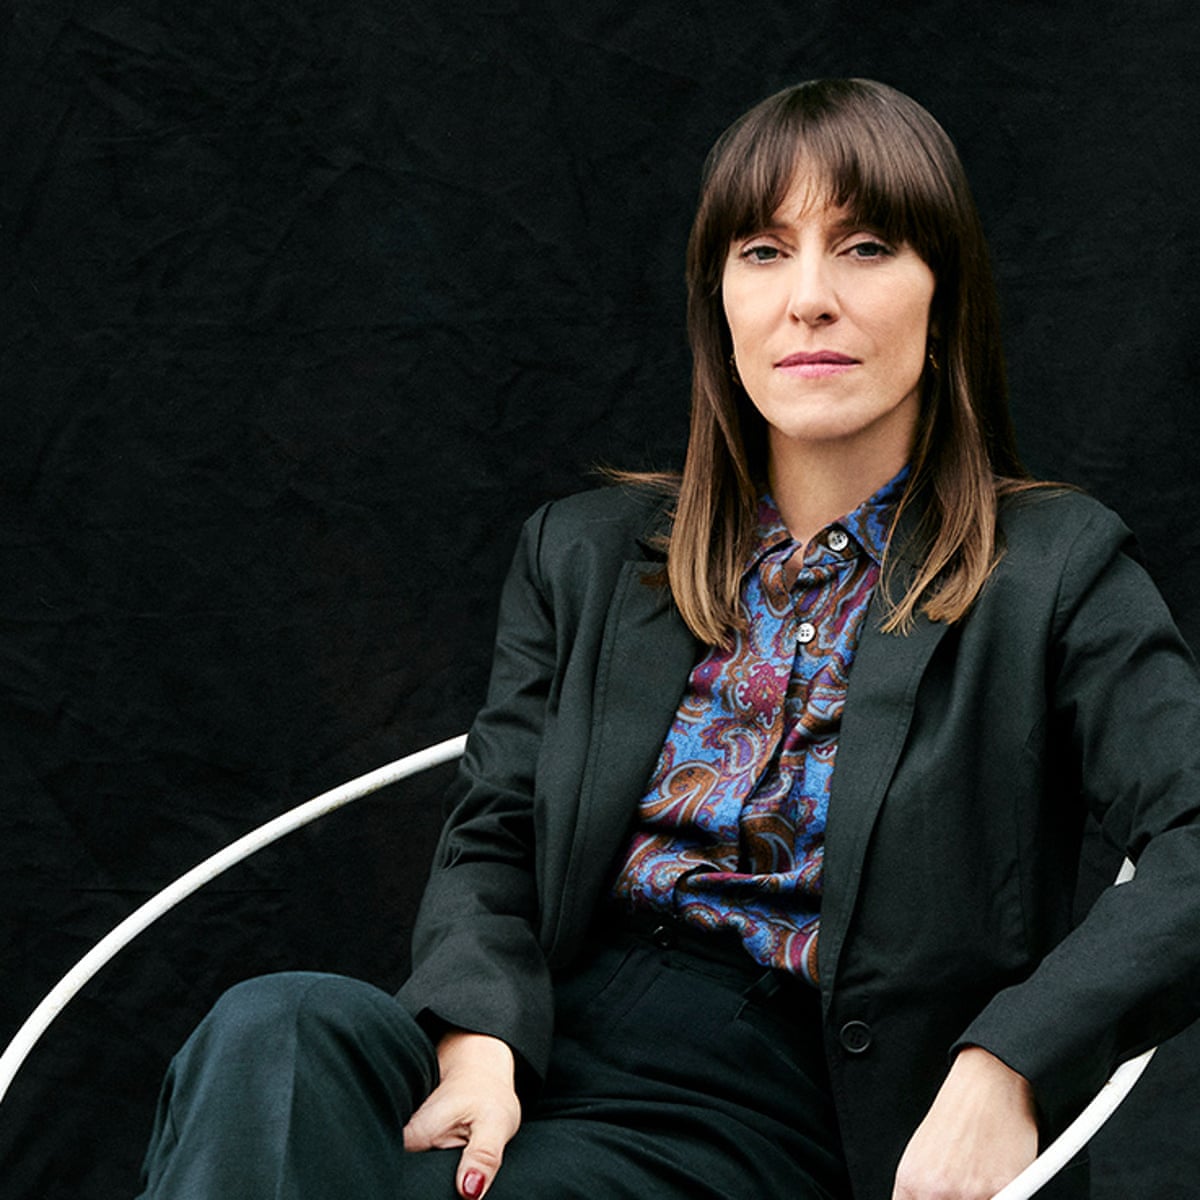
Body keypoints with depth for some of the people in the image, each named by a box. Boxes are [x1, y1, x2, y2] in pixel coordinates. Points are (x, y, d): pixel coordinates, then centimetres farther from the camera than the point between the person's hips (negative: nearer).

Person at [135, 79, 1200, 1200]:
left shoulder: (1051, 572, 4)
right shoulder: (584, 553, 16)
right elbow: (489, 842, 10)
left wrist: (1003, 1070, -22)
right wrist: (478, 1044, -12)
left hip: (759, 1109, -4)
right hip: (537, 1039, 4)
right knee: (273, 1029, -29)